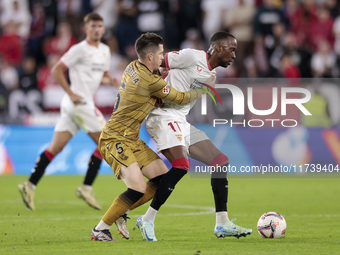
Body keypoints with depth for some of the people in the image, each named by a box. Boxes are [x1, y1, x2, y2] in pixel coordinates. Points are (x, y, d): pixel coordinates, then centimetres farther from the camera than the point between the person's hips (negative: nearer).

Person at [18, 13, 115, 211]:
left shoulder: (105, 51, 16)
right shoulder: (80, 49, -8)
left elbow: (102, 77, 26)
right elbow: (57, 70, -9)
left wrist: (109, 81, 3)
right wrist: (71, 93, -15)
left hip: (86, 103, 8)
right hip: (79, 102, -8)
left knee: (55, 148, 3)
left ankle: (30, 185, 1)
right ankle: (86, 188, -4)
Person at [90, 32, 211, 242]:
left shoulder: (133, 67, 6)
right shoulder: (151, 82, -19)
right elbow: (180, 99, -6)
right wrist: (204, 88, 8)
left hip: (131, 140, 10)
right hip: (115, 140, -10)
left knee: (163, 177, 7)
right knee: (138, 188, -21)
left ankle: (120, 213, 15)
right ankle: (100, 230, -9)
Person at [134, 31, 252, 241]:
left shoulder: (212, 74, 17)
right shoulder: (192, 57, -10)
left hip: (182, 122, 10)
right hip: (164, 117, -10)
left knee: (221, 161, 4)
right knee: (181, 165, -27)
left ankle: (222, 224, 6)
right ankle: (147, 219, -18)